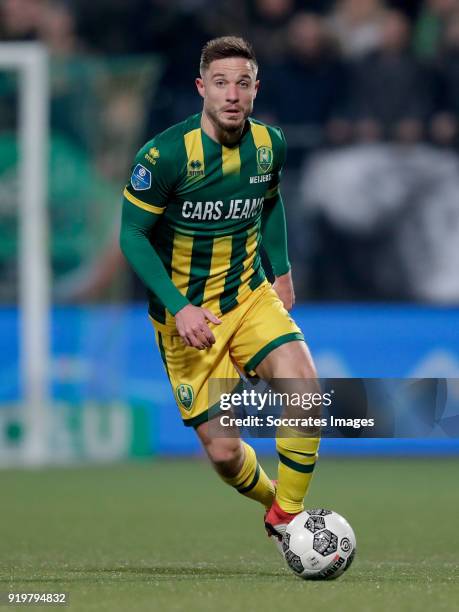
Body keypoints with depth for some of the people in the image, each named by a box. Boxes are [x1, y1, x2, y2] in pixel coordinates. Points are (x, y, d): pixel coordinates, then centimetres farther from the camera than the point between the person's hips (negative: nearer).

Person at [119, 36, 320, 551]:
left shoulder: (269, 144, -4)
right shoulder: (165, 155, -20)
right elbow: (132, 235, -14)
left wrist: (281, 271, 13)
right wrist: (179, 307, -21)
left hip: (251, 297, 3)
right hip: (186, 312, -3)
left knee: (302, 382, -24)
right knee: (223, 450, -5)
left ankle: (287, 516, -7)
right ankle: (272, 499, 30)